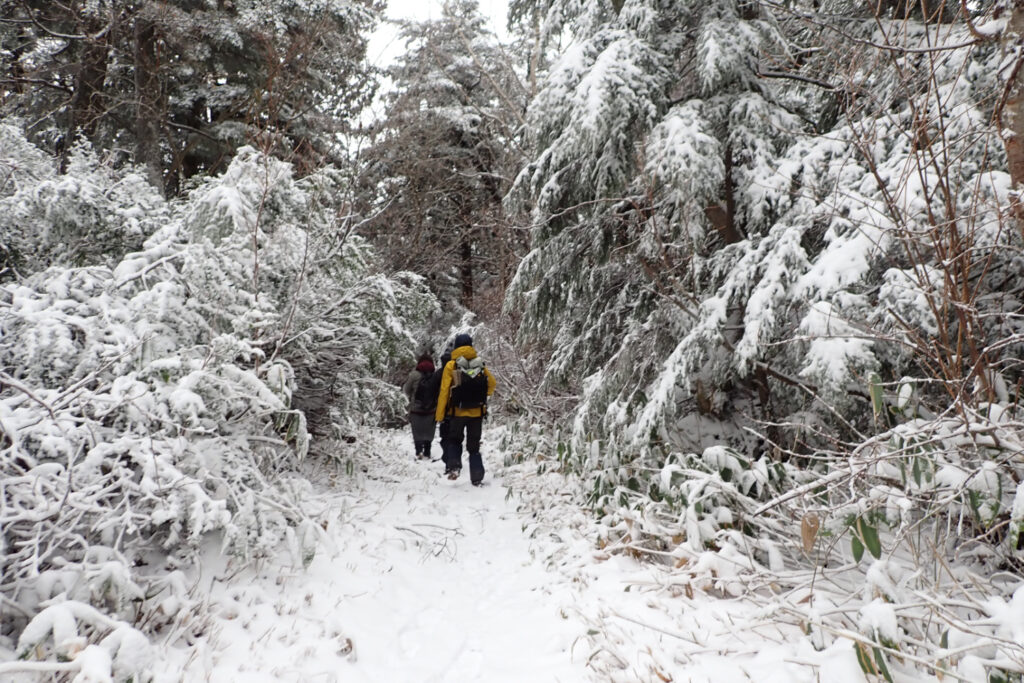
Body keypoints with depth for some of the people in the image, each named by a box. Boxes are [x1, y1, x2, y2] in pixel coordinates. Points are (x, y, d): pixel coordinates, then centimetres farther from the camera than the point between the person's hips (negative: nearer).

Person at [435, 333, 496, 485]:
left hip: (457, 413, -2)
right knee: (474, 447, 12)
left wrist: (439, 415, -4)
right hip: (477, 413, 2)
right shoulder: (480, 364, 1)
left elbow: (444, 391, -9)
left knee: (455, 441, 19)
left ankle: (453, 466, -3)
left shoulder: (451, 366, -7)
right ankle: (477, 478, 8)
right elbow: (492, 384, 12)